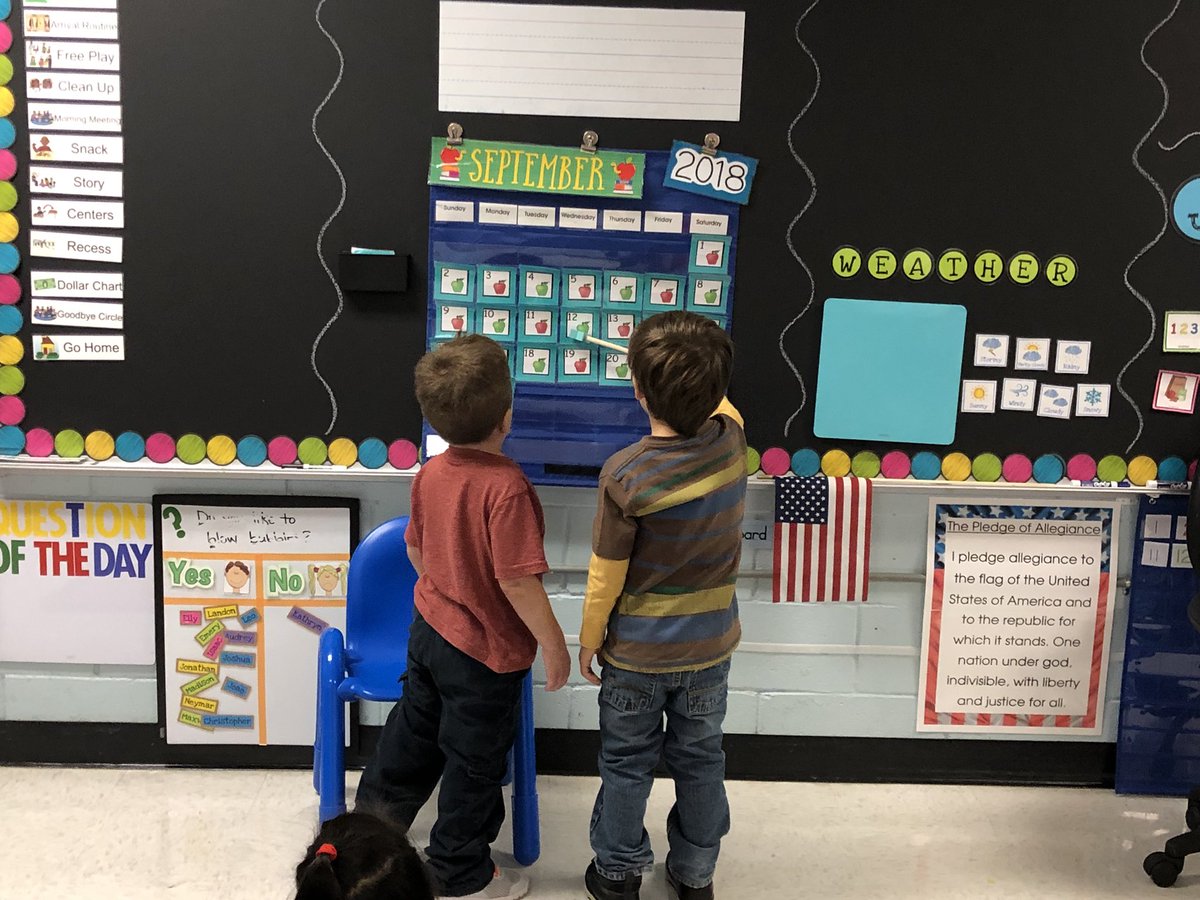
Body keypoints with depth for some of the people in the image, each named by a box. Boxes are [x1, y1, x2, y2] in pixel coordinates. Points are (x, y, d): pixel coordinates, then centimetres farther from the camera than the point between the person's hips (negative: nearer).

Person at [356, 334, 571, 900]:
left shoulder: (430, 473, -5)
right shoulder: (507, 487, -29)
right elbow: (518, 582, -28)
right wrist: (553, 645, -16)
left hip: (430, 629, 7)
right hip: (486, 652, -7)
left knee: (414, 732, 28)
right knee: (474, 762, 13)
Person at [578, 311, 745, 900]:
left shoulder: (625, 475, -28)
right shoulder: (732, 440, -16)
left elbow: (605, 577, -17)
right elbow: (719, 404, 11)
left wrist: (588, 640, -2)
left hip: (635, 652, -3)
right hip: (710, 646, 4)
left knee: (627, 764, 18)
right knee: (700, 761, 22)